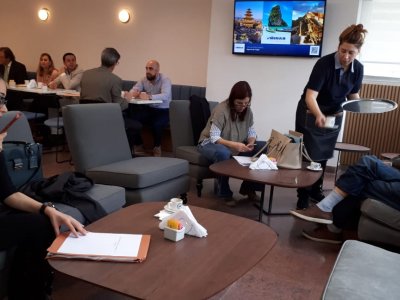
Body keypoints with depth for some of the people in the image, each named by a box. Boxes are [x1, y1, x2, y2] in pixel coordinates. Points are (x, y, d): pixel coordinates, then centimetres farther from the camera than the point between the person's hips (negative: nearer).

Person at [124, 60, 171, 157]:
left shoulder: (165, 80, -14)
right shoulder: (143, 79, 3)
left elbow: (165, 96, -31)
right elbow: (134, 90, -6)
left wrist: (149, 96, -46)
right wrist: (131, 94, -32)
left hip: (163, 111, -5)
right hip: (148, 109, 5)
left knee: (156, 124, -34)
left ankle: (157, 147, -3)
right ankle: (138, 146, 1)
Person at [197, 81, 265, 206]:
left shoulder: (247, 111, -3)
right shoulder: (221, 109, -23)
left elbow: (252, 132, 0)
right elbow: (214, 137, -28)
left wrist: (250, 143, -23)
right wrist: (233, 144, -43)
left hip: (236, 146, 6)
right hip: (210, 143, -6)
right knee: (223, 153, -42)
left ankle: (248, 187, 2)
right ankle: (224, 192, -19)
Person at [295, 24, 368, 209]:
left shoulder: (358, 69, -11)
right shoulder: (324, 64, -27)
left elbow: (353, 95, 5)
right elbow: (310, 97, -36)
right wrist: (319, 115, -53)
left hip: (334, 116, 5)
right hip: (311, 115, -5)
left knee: (324, 155, 17)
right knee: (308, 155, 2)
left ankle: (316, 190, 34)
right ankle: (303, 196, 15)